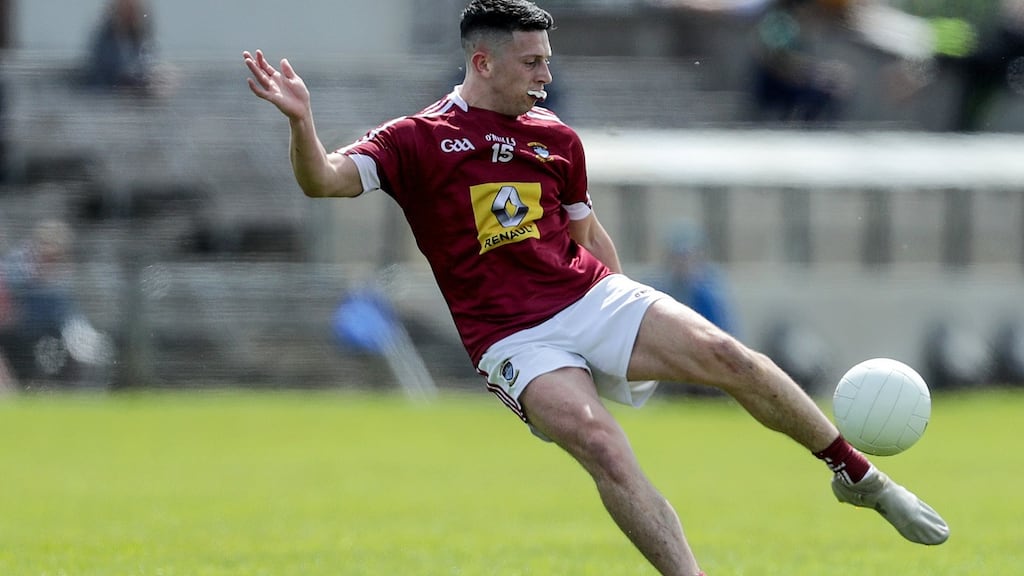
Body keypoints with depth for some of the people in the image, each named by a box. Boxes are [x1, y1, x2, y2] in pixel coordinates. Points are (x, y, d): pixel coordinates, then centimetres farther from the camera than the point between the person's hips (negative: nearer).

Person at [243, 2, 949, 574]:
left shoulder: (557, 137, 14)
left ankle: (859, 475, 1)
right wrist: (302, 121, -33)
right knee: (597, 439, -30)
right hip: (514, 339, -4)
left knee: (726, 355, -15)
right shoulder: (416, 140, -1)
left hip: (593, 295, 4)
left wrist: (633, 316, 21)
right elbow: (323, 181, -13)